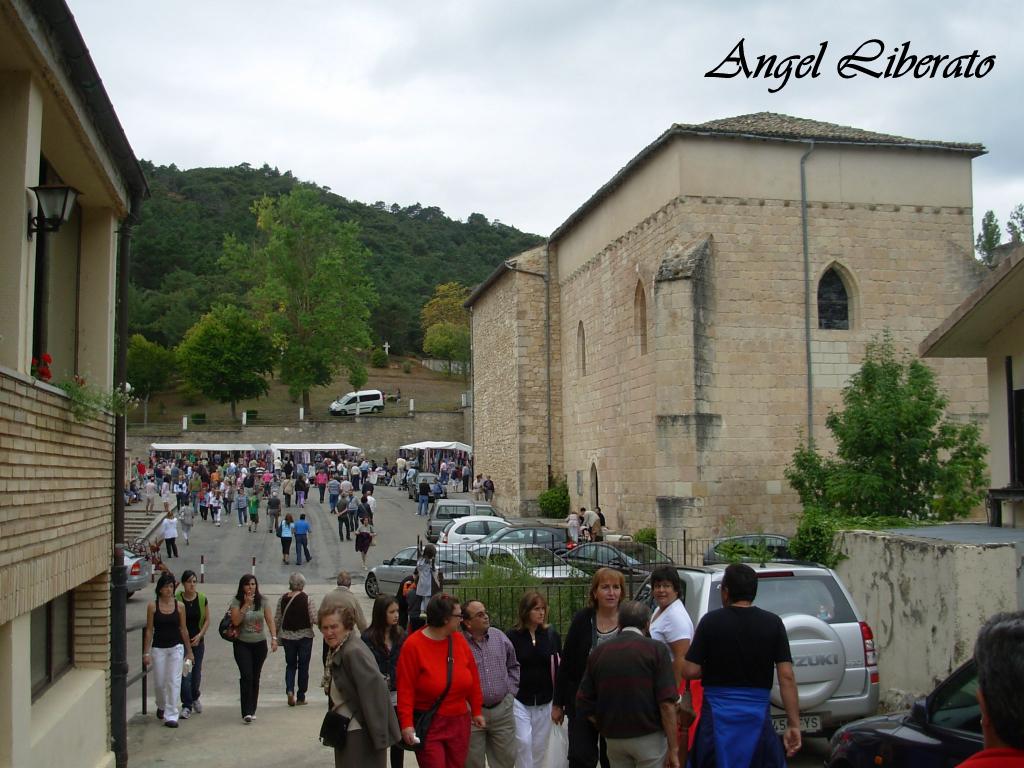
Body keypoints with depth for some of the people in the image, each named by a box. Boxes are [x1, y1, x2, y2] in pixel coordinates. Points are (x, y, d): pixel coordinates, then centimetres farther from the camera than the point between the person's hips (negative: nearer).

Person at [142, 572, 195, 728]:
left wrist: (189, 651, 9)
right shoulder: (152, 606, -4)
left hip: (176, 647, 0)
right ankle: (161, 706, 39)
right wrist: (146, 652, -5)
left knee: (174, 681, -6)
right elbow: (149, 630, -2)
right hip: (158, 648, 0)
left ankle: (171, 716, -2)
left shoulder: (179, 606, 0)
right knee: (159, 682, 10)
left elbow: (183, 629, 6)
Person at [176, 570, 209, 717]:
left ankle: (195, 697, 38)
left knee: (196, 672, 11)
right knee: (184, 673, -9)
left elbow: (207, 620, 5)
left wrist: (199, 635, -7)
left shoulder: (202, 599, -1)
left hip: (198, 640, 3)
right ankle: (187, 706, -2)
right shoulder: (177, 599, -9)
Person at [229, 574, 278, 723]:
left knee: (255, 678, 8)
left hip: (260, 644, 2)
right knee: (246, 676, -14)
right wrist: (246, 604, -20)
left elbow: (270, 620, 1)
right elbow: (235, 621, -18)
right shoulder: (237, 602, -5)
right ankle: (246, 712, -15)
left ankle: (252, 710, 19)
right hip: (242, 645, -2)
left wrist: (274, 638, -7)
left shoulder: (262, 601, 0)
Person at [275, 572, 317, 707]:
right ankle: (301, 697, 12)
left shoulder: (283, 598, -2)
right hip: (304, 635, -2)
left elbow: (277, 619, 3)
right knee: (303, 666, 9)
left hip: (287, 636, 3)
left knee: (290, 665, 15)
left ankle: (290, 690, -6)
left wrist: (276, 636, 15)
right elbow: (314, 619, -13)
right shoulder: (306, 598, -12)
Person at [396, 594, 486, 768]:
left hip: (459, 723, 5)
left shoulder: (459, 639, 2)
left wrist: (477, 710, 10)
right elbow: (405, 689, -13)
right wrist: (407, 724, -18)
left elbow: (473, 678, 9)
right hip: (427, 726, -5)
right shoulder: (413, 644, -12)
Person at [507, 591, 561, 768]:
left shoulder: (551, 635, 0)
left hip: (544, 701, 2)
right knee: (524, 742, -10)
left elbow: (558, 668, 4)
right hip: (519, 700, -2)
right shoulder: (513, 636, -7)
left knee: (539, 746, 10)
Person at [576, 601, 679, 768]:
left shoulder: (597, 653, 5)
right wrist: (673, 748, -10)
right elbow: (667, 703, -14)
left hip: (613, 740, 4)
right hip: (650, 738, -4)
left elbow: (584, 705, 4)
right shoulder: (656, 649, -7)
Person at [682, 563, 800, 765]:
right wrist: (794, 724, -2)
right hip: (758, 715, 1)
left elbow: (690, 671, -8)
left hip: (717, 715, -1)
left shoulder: (711, 621, -6)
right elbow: (786, 677, -6)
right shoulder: (773, 623, -3)